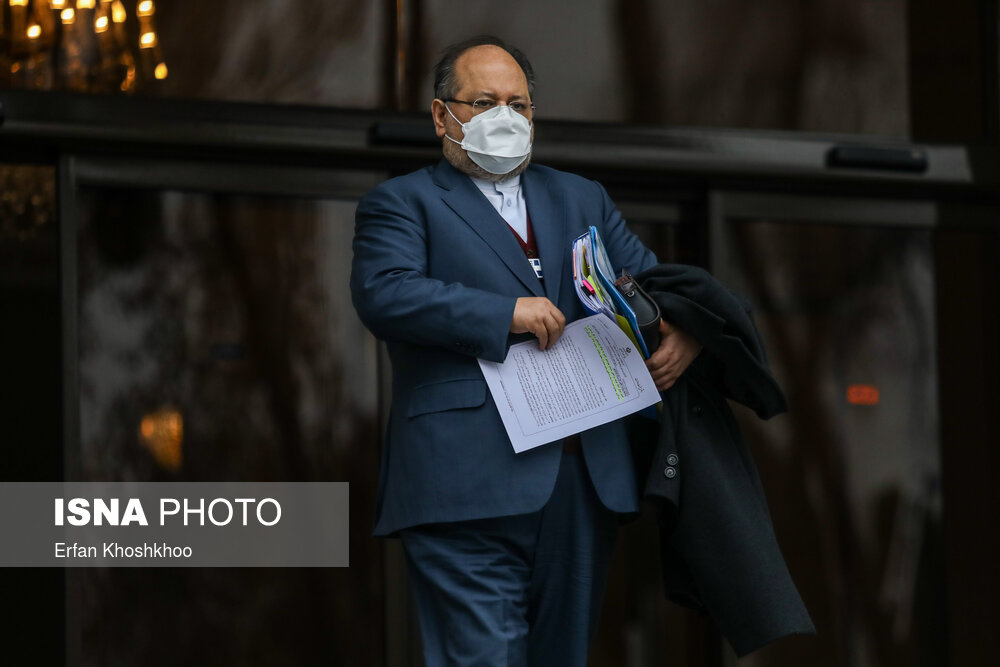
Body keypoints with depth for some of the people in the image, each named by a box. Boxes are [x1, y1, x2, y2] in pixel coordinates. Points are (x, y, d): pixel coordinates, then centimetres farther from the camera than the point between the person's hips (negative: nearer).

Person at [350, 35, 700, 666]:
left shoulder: (582, 199, 26)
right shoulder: (402, 203, 9)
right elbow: (384, 291, -9)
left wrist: (683, 330, -2)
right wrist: (506, 314, -15)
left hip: (587, 483, 5)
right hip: (470, 489, -5)